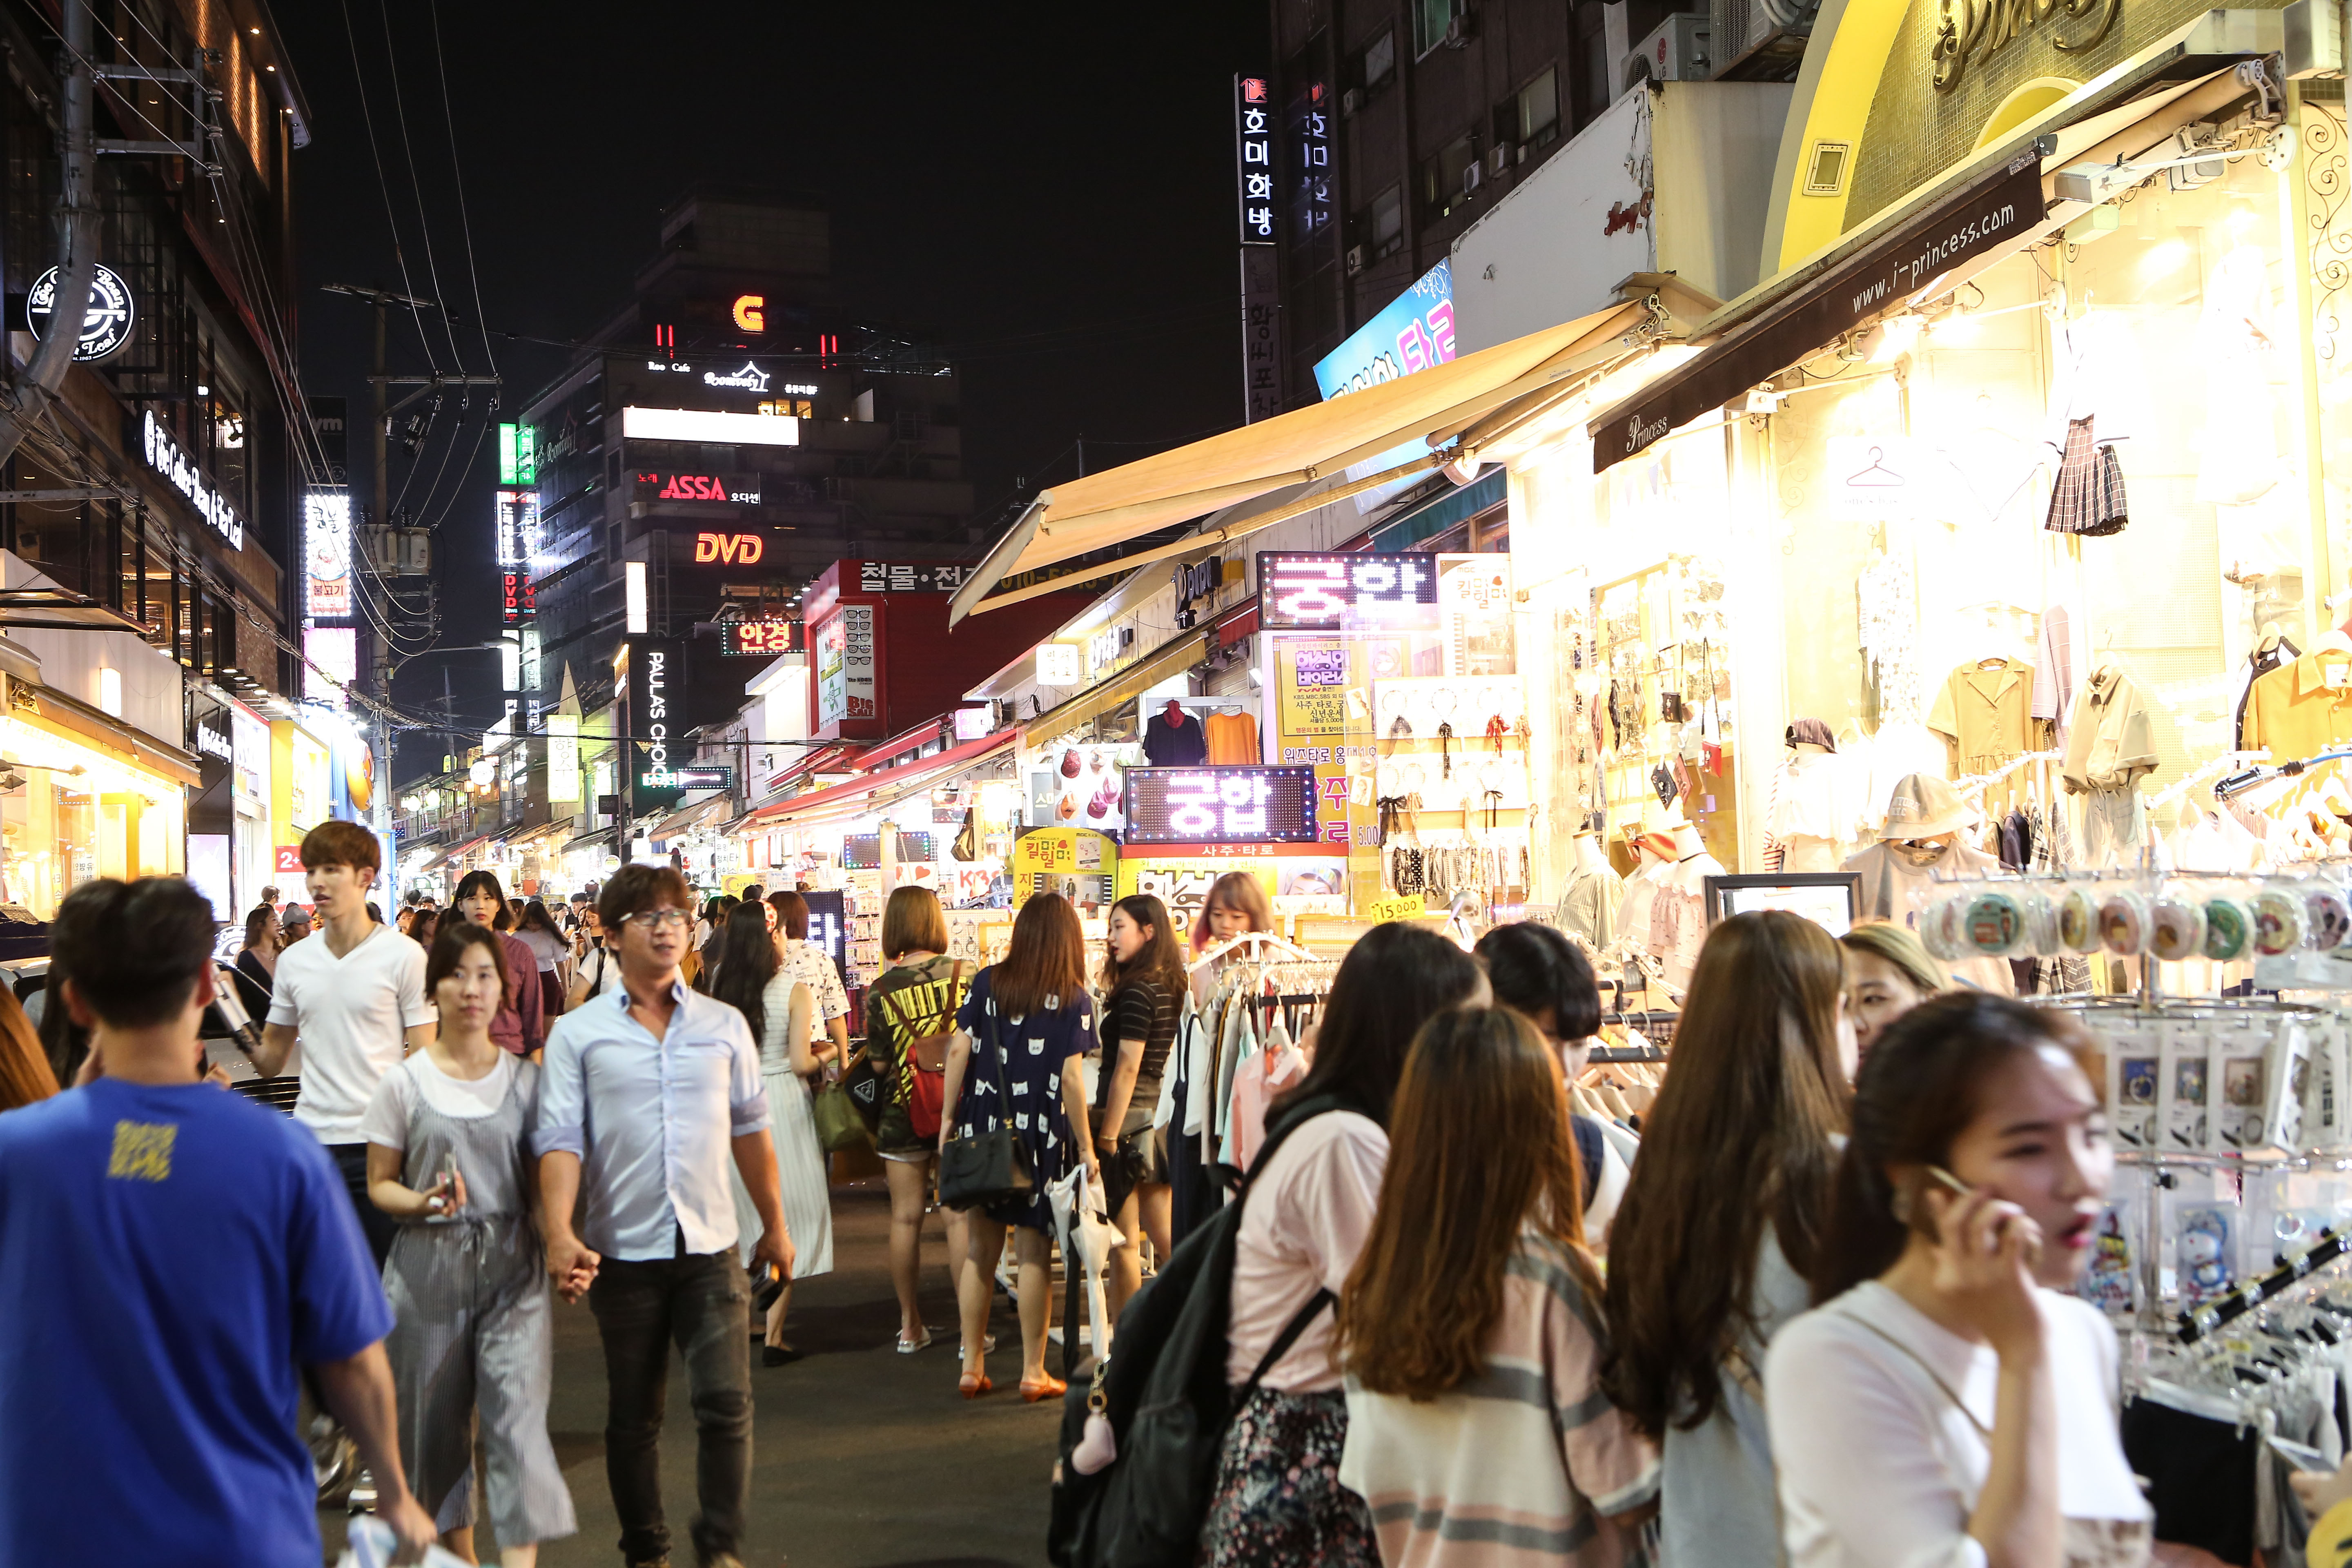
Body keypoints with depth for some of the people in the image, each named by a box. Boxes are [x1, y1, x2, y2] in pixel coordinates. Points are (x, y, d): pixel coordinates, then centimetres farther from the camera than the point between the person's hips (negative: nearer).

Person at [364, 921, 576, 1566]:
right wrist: (424, 1202, -16)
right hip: (429, 1267, 0)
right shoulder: (405, 1083, 1)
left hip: (513, 1268, 0)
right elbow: (380, 1183, 4)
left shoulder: (526, 1079, 5)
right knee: (436, 1421, 9)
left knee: (518, 1415, -12)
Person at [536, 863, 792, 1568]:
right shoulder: (577, 1033, 0)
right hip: (623, 1251, -1)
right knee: (633, 1417, 10)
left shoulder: (724, 1026, 6)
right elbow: (561, 1138, -7)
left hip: (710, 1246, 1)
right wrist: (560, 1233, -20)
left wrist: (774, 1225, 17)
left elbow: (750, 1129, 13)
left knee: (727, 1402, -6)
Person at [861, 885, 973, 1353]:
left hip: (903, 1114, 0)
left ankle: (910, 1326, 17)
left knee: (906, 1219, 9)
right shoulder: (966, 976, -6)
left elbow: (878, 1064, -3)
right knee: (959, 1217, 4)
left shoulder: (881, 991, -7)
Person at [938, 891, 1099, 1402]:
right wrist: (1086, 1148, -5)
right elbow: (1071, 1079, -11)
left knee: (979, 1251, 11)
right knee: (1034, 1255, 5)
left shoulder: (987, 982, 1)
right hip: (1041, 1137, -3)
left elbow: (958, 1050, -3)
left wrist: (949, 1117, 5)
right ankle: (1033, 1373, 12)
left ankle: (972, 1366, 17)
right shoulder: (1074, 1000, -7)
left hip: (982, 1129, 3)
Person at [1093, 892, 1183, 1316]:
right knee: (1165, 1236, 15)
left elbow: (1126, 1070, -17)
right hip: (1162, 1117, 9)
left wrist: (1107, 1138, -16)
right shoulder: (1174, 986, 10)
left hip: (1130, 1117, -9)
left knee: (1123, 1242, 0)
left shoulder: (1137, 992, -15)